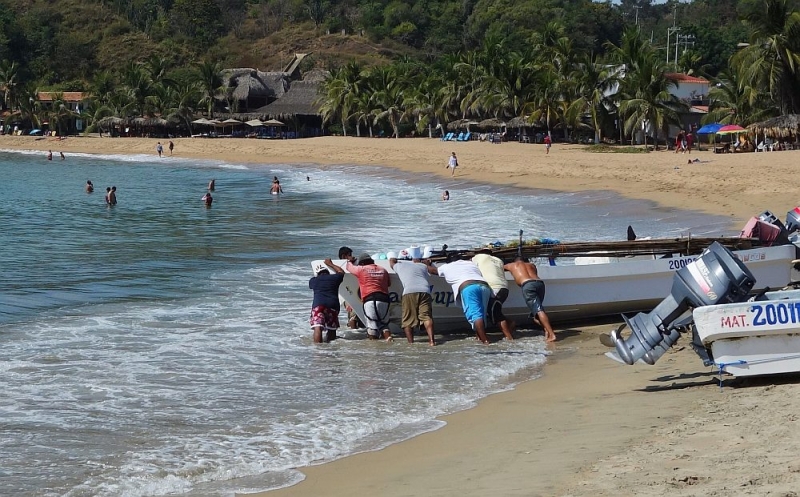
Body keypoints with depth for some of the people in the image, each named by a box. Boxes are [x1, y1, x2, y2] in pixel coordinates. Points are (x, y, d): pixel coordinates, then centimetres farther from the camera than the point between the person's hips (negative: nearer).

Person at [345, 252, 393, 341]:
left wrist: (350, 261, 47)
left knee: (372, 324, -1)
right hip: (384, 299, 4)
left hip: (370, 299, -4)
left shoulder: (361, 269, 7)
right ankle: (388, 337, -13)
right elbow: (388, 284, 25)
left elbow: (348, 267, 25)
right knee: (384, 323, 10)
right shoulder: (383, 270, 18)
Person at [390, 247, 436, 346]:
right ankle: (431, 340, -19)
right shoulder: (423, 266, 28)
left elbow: (392, 262, 48)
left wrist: (392, 258, 71)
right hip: (425, 291, 1)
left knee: (408, 319, 3)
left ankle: (410, 342, -7)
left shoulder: (400, 266, 27)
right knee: (427, 316, -5)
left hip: (409, 292, -1)